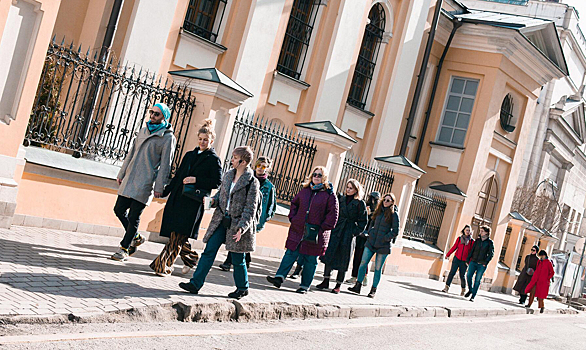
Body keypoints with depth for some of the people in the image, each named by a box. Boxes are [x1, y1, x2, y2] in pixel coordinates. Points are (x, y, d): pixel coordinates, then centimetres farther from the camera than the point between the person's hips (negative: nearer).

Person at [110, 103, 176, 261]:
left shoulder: (168, 138, -6)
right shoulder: (144, 130, 14)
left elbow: (165, 164, -9)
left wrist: (159, 187, -13)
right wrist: (122, 173, 18)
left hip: (145, 183, -7)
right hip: (130, 179, 7)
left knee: (133, 217, -4)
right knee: (119, 209, 7)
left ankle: (124, 249, 7)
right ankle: (135, 237, 27)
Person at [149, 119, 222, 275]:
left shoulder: (214, 160, 0)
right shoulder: (189, 155, 19)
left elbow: (217, 182, -7)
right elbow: (178, 176, 22)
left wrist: (196, 180, -14)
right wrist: (165, 191, 17)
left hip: (193, 202, -6)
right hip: (177, 198, 6)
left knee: (178, 236, -10)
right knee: (176, 234, 4)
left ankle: (163, 266, -7)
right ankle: (190, 258, 25)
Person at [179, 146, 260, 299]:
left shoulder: (252, 182, -11)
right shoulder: (228, 175, 9)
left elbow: (250, 208, -13)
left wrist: (242, 227, -20)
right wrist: (213, 200, -2)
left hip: (237, 223, -6)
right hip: (221, 220, 6)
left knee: (237, 259, 5)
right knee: (209, 251, 0)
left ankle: (242, 288, 25)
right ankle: (195, 283, 1)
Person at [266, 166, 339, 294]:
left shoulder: (329, 194, -2)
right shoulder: (305, 190, 12)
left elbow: (333, 214, -4)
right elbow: (294, 203, 24)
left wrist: (323, 228, -10)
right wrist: (293, 218, 10)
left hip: (315, 233, -3)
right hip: (298, 229, 4)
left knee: (310, 259, 3)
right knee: (291, 253, -1)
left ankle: (305, 286, 11)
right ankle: (279, 277, -4)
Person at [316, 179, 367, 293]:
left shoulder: (360, 204, -3)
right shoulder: (341, 198, 9)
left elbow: (363, 221, -1)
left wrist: (354, 233, -8)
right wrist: (333, 226, 5)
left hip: (348, 235, -4)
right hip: (336, 231, 4)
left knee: (342, 260, 1)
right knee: (329, 255, 0)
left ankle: (338, 285, 11)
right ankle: (326, 282, 10)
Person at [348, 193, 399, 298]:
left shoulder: (394, 214, -5)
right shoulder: (379, 211, 10)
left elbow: (395, 232, -6)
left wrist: (384, 239, -12)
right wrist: (370, 232, 4)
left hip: (383, 246, -5)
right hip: (371, 242, 5)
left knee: (378, 268, 2)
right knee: (363, 263, 0)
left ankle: (373, 290, 12)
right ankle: (358, 285, 7)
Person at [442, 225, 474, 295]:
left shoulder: (472, 241, 0)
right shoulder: (459, 238, 5)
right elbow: (454, 247, 10)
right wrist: (448, 255, 9)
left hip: (464, 261, -1)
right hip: (457, 258, 2)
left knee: (462, 275, 1)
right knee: (452, 272, -7)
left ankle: (463, 290, 19)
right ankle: (447, 287, -5)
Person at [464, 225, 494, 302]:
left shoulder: (490, 242, -1)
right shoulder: (477, 240, 11)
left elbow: (491, 254, -4)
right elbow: (472, 250, 13)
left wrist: (485, 262, -13)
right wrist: (468, 260, 5)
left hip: (482, 264, -3)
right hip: (473, 262, 4)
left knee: (477, 280, -2)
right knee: (468, 276, -6)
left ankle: (473, 296, 4)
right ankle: (470, 290, 18)